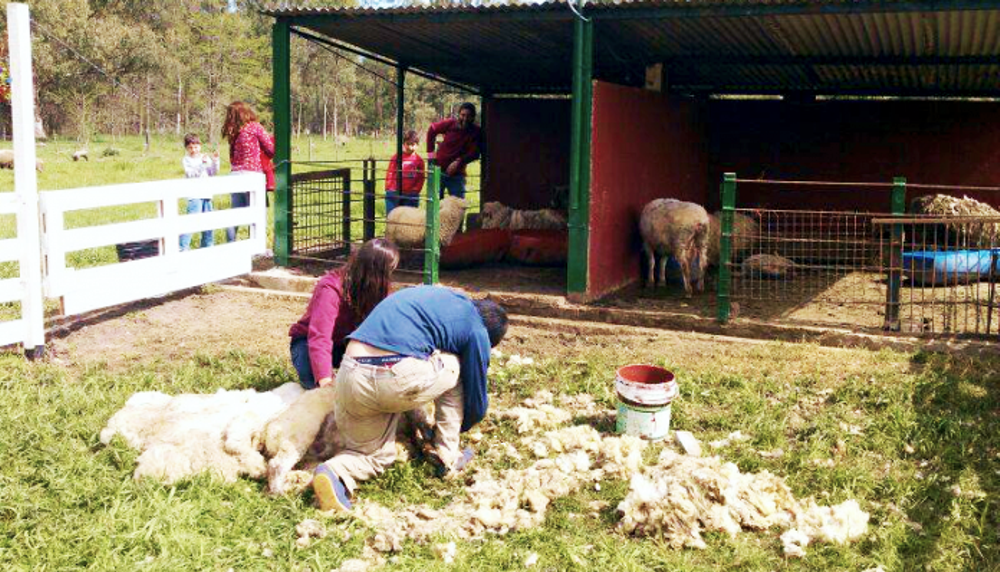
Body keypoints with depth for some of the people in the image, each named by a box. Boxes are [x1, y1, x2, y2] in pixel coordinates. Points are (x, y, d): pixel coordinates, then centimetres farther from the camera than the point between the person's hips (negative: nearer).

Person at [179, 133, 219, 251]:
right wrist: (202, 164, -26)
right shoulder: (186, 160, 0)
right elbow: (191, 174, -15)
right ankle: (183, 247, -13)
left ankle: (207, 245, 25)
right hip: (194, 196, -5)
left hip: (206, 194, 5)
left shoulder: (205, 158, 12)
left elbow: (213, 173, 4)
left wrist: (215, 161, -11)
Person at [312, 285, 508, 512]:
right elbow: (476, 398, 20)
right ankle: (448, 458, 25)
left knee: (376, 456, 26)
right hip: (399, 380, -6)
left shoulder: (441, 296, 30)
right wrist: (458, 428, 43)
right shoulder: (476, 330, 10)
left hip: (349, 380, 6)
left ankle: (335, 471, -6)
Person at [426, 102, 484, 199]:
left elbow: (474, 153, -14)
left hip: (457, 174, -1)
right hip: (439, 169, 1)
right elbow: (432, 129, 9)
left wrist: (459, 162, -26)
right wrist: (430, 151, 5)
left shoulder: (476, 132, -9)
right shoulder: (450, 124, -6)